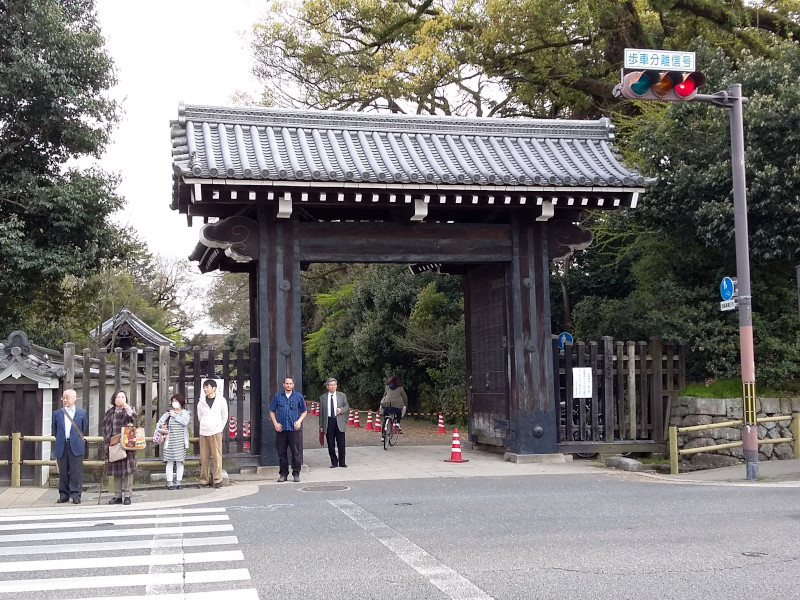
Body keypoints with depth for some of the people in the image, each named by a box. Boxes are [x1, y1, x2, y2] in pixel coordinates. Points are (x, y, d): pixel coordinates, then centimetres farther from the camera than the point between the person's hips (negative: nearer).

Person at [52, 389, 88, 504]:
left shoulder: (82, 413, 5)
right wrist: (59, 439, 13)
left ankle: (76, 495, 2)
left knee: (76, 472, -3)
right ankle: (64, 495, 15)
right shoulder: (57, 413, 10)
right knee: (63, 472, 6)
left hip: (76, 447, -2)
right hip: (61, 447, 2)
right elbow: (54, 430, 17)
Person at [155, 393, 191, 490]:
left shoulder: (186, 413, 5)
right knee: (169, 462, 1)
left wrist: (175, 415, -8)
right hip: (169, 441, 0)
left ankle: (178, 482, 11)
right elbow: (158, 424, 7)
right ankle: (169, 483, 5)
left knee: (179, 462, 3)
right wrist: (161, 429, -14)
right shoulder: (168, 414, 7)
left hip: (180, 442, 0)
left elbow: (185, 422, -15)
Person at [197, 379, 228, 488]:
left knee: (217, 457, -5)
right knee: (204, 458, 3)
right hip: (203, 432, 3)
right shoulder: (201, 402, 8)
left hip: (216, 432, -2)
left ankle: (217, 480, 0)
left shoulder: (221, 400, 2)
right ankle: (204, 480, 9)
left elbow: (225, 416, 9)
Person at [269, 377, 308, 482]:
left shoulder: (299, 396, 8)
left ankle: (296, 473, 6)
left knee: (296, 452, -3)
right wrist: (275, 423, 1)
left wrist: (299, 421, -1)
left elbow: (304, 411, 14)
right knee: (281, 452, 4)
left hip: (294, 429, -1)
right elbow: (272, 411, 14)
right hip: (281, 429, 1)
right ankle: (283, 474, 13)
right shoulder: (277, 396, 9)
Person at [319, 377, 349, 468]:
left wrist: (341, 410, -13)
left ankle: (342, 462, 12)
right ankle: (334, 462, 14)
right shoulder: (323, 397, 7)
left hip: (339, 422, 0)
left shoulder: (342, 396, 9)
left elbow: (347, 407, 10)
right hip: (328, 422, 0)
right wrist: (321, 425, 4)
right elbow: (321, 412, 7)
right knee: (331, 444, 3)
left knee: (341, 443, 0)